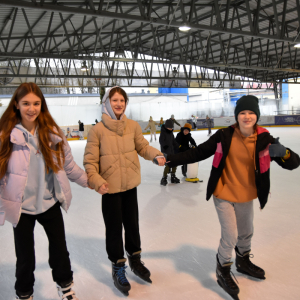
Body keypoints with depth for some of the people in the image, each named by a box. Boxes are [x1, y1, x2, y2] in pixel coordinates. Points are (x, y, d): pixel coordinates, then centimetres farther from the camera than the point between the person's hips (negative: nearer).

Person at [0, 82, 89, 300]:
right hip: (21, 207, -2)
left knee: (60, 249, 16)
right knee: (25, 256, 14)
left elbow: (68, 165, 3)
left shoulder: (52, 133, -4)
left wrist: (90, 181, 3)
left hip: (50, 202, 2)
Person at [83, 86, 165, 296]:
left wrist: (156, 155, -18)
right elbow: (90, 161, -11)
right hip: (110, 188, -3)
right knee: (114, 228, 9)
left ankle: (135, 260, 44)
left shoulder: (133, 126, -2)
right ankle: (118, 268, 33)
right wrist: (96, 181, -24)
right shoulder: (98, 130, -12)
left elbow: (143, 146, 2)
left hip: (130, 185, 3)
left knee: (132, 224, 19)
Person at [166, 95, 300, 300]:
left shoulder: (264, 139, -11)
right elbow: (199, 152, -9)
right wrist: (174, 159, -13)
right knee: (230, 235, -3)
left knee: (246, 232, 23)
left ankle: (243, 261, 53)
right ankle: (223, 272, 26)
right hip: (224, 193, -4)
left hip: (246, 195, 4)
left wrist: (283, 152, -35)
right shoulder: (225, 136, -16)